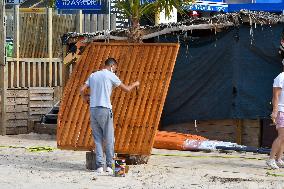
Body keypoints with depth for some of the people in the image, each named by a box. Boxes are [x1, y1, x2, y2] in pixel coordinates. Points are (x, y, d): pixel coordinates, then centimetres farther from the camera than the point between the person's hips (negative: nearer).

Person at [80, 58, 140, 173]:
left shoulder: (93, 75, 14)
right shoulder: (110, 76, -1)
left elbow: (82, 90, 9)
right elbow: (127, 89, 4)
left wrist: (84, 98, 30)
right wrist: (135, 84, 24)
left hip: (93, 109, 5)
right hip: (105, 109, -5)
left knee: (97, 139, 7)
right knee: (109, 139, 3)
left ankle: (99, 166, 2)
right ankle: (109, 165, 3)